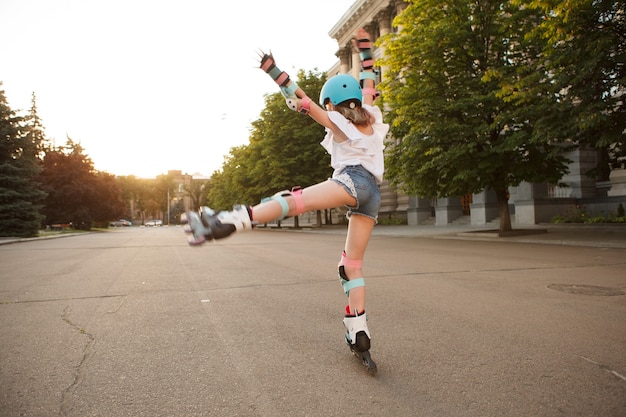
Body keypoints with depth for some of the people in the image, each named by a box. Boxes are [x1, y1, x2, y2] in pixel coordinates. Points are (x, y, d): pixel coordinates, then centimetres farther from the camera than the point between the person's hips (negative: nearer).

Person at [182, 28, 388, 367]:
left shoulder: (336, 122, 13)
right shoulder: (371, 117, 26)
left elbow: (300, 101, 7)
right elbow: (368, 85, 42)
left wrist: (273, 70, 10)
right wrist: (364, 49, 50)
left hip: (352, 181, -6)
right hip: (373, 193, 6)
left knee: (292, 201, -26)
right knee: (352, 265, 6)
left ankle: (226, 222, -48)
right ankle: (359, 333, 2)